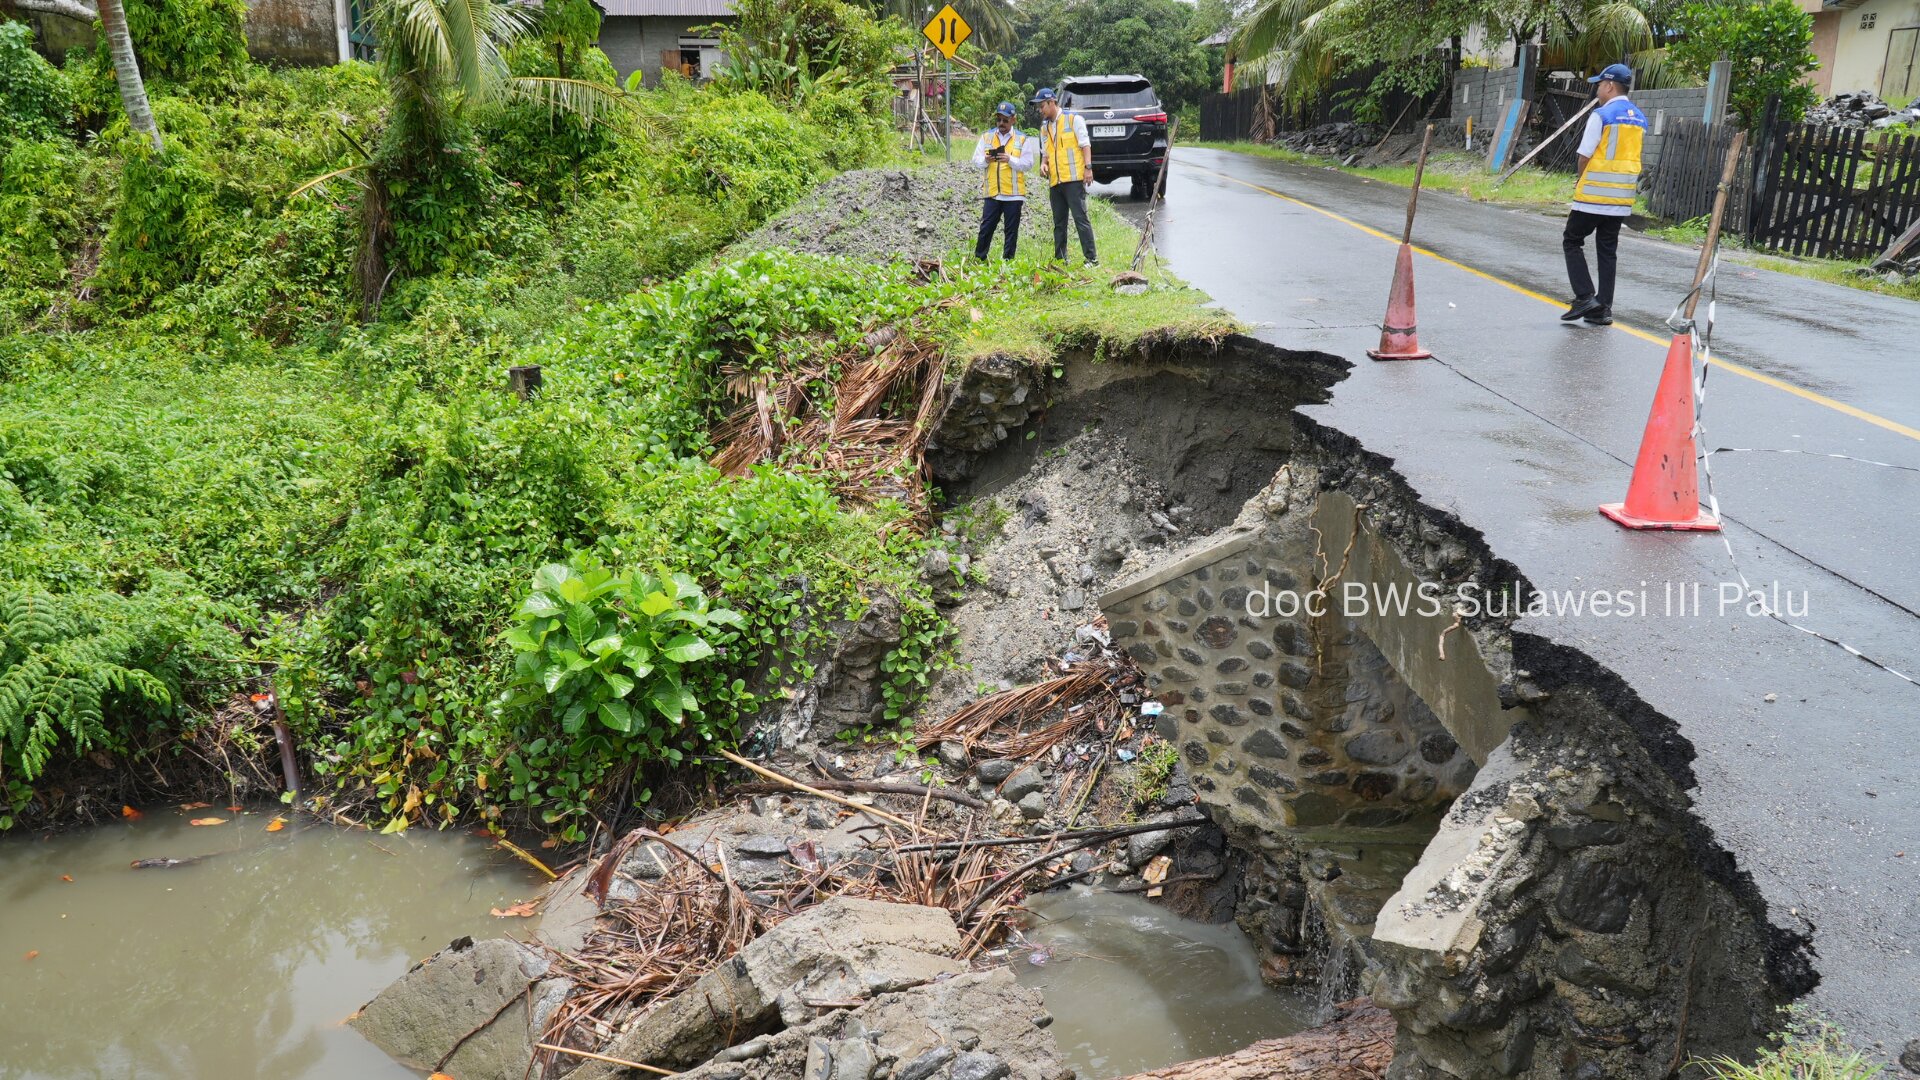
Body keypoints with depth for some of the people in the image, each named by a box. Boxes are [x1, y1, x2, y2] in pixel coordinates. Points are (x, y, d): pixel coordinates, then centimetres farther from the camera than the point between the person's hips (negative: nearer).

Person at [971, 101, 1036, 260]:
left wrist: (1010, 160, -17)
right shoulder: (987, 137, 10)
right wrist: (985, 161, -14)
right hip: (992, 192, 1)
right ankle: (979, 258, 11)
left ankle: (1008, 260, 12)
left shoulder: (1022, 139, 3)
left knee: (1011, 230, 4)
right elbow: (976, 161, 7)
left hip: (1014, 193, -1)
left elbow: (1028, 163, -4)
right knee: (986, 228, 3)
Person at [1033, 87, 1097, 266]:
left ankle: (1092, 258, -10)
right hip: (1055, 181, 7)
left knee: (1080, 218, -11)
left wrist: (1088, 167, -13)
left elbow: (1085, 144, -4)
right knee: (1059, 223, 8)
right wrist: (1044, 164, 3)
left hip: (1073, 178, -7)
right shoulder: (1044, 127, 19)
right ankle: (1060, 260, 13)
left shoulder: (1073, 119, 0)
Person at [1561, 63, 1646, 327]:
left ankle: (1585, 297, -5)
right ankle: (1603, 308, 11)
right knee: (1608, 249, 11)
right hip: (1623, 197, 7)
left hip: (1594, 195, -7)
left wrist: (1582, 180, 8)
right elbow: (1631, 156, 15)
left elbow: (1585, 156, -11)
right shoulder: (1640, 118, 12)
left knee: (1572, 241, 6)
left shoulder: (1601, 115, -11)